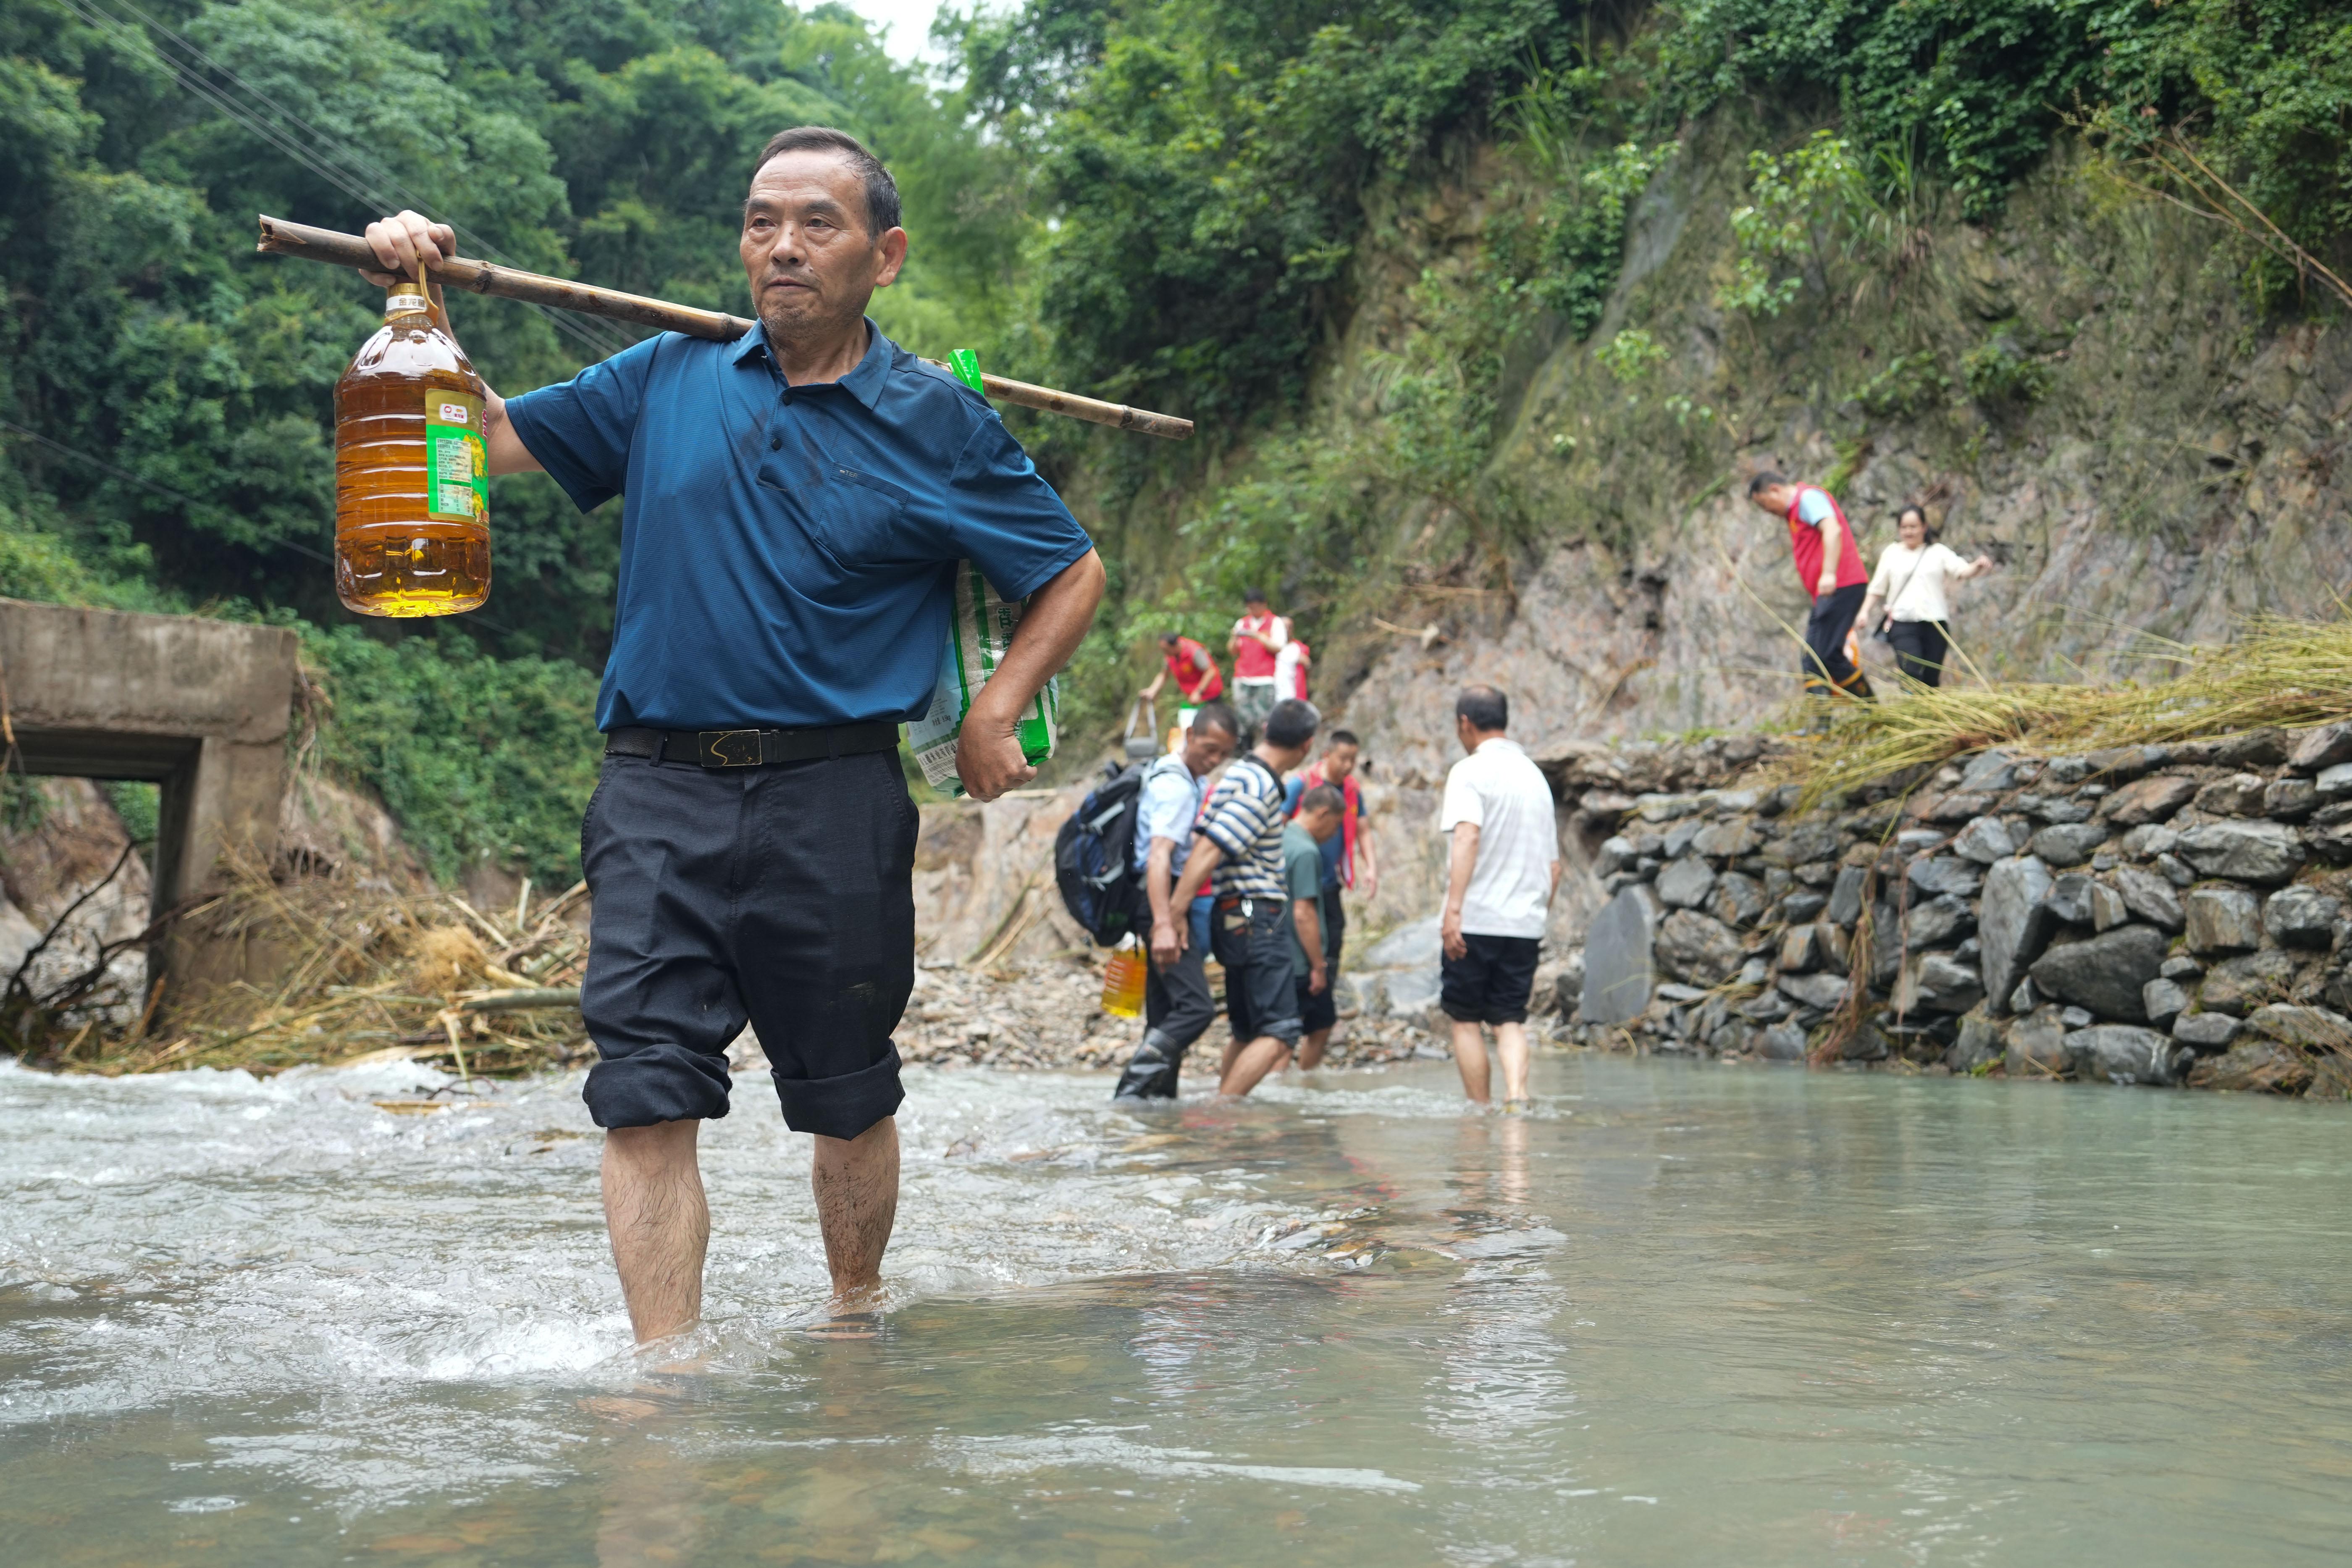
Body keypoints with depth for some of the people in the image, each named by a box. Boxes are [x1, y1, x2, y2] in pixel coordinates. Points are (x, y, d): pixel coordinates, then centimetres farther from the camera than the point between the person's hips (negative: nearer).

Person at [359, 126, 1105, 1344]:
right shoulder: (668, 382, 11)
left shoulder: (935, 424, 3)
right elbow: (494, 436, 19)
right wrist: (425, 310, 3)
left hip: (833, 803, -1)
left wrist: (995, 712, -2)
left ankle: (854, 1321, 32)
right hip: (658, 795, 2)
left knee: (847, 1098, 11)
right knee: (646, 1094, -10)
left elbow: (1073, 573, 10)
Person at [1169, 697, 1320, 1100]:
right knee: (1279, 1032, -12)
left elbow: (1199, 838, 14)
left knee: (1247, 1032, 15)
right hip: (1258, 918, -10)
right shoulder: (1260, 788, -16)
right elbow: (1208, 851, -22)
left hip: (1237, 917, 10)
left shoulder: (1239, 774, 15)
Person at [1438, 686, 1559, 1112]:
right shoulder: (1536, 776, 16)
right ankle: (1517, 1095, -15)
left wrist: (1453, 909, -27)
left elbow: (1467, 836, -22)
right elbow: (1554, 864, 19)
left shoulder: (1470, 771, -6)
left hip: (1476, 919, -5)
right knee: (1510, 1020, 6)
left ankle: (1479, 1109, 9)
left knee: (1465, 1018, 8)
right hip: (1526, 921, 5)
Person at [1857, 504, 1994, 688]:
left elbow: (1962, 571, -5)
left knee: (1932, 678, 2)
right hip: (1903, 623, -1)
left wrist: (1977, 567, -26)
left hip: (1935, 623, 1)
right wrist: (1866, 611, 3)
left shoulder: (1939, 552, 9)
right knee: (1911, 673, -19)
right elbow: (1877, 588, 15)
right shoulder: (1891, 554, 12)